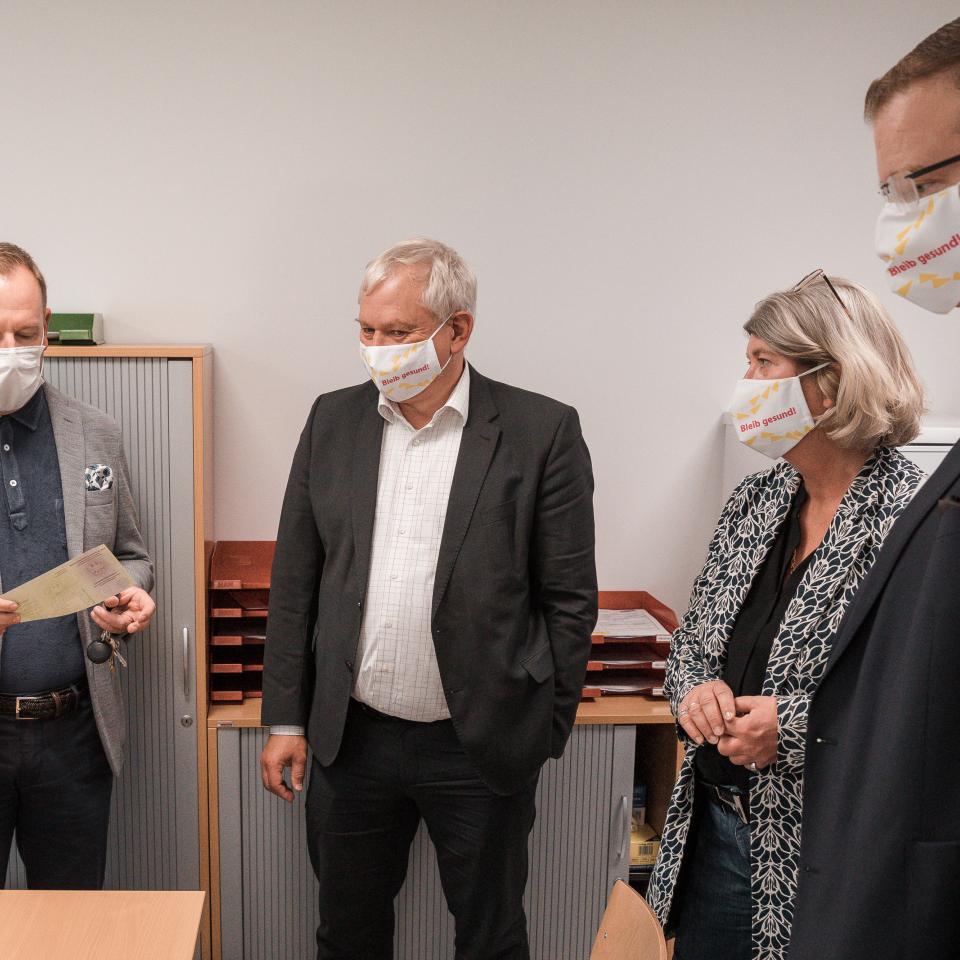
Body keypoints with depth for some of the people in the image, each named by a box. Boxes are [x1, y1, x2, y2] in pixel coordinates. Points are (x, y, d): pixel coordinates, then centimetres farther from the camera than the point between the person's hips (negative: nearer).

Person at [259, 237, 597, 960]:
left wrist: (544, 735, -4)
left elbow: (570, 600, -6)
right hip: (349, 739, 3)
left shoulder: (543, 432, -10)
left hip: (482, 747, -3)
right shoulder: (333, 420, 2)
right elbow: (295, 581, 5)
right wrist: (287, 718, 5)